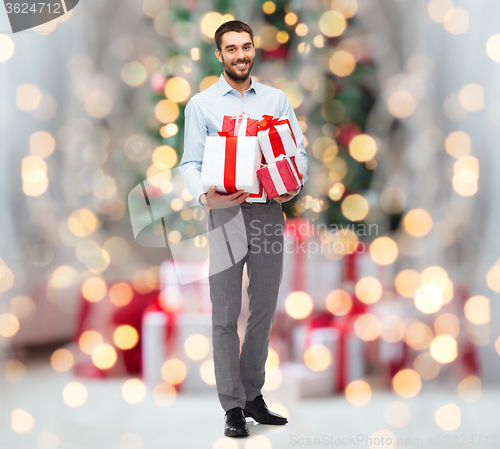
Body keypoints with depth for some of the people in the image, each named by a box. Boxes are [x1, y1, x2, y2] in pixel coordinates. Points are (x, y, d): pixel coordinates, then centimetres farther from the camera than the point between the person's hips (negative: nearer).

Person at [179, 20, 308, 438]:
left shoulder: (276, 99, 13)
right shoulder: (201, 104, 6)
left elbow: (298, 149, 9)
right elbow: (190, 163, 1)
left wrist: (294, 184, -11)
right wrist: (205, 195, -19)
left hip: (269, 210, 3)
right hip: (226, 212, -3)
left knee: (264, 308, 8)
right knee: (226, 314, -3)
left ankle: (254, 395, 19)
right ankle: (233, 407, 2)